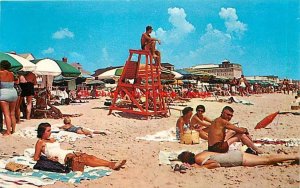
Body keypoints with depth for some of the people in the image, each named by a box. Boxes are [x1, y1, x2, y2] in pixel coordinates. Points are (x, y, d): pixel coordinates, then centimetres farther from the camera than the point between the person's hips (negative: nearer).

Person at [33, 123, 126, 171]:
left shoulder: (52, 140, 27)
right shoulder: (40, 142, 5)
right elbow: (36, 158, 1)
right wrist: (48, 158, -13)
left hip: (68, 153, 8)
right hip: (61, 158, -8)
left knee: (89, 156, -15)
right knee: (84, 159, -26)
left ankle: (112, 164, -29)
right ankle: (110, 165, -38)